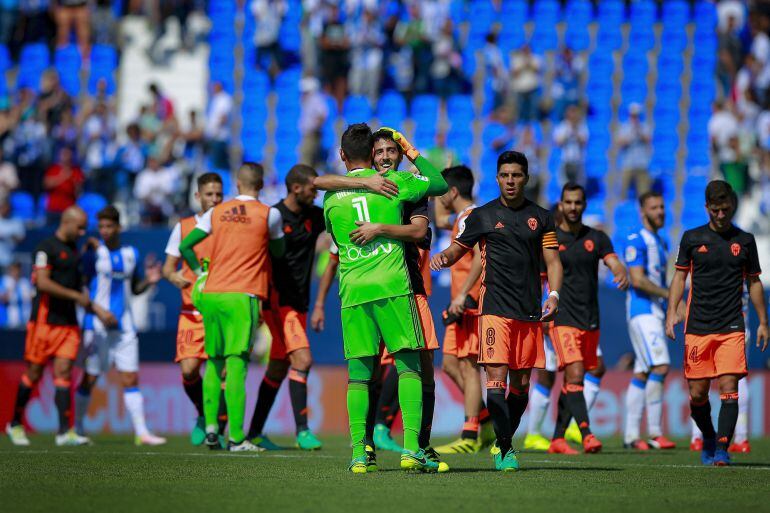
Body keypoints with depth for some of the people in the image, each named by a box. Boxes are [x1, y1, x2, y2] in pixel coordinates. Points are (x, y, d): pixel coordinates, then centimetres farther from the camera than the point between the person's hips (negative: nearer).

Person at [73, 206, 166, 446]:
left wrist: (148, 281, 1)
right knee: (90, 379, 1)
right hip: (97, 325, -4)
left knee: (131, 379, 0)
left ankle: (141, 432, -2)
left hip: (124, 326, 4)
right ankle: (78, 429, 14)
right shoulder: (93, 251, -4)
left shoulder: (131, 254, 10)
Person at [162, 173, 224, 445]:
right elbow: (168, 267, 9)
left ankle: (218, 429, 4)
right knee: (189, 370, -11)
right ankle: (203, 415, 16)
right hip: (192, 310, 1)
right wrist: (174, 277, -14)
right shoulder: (183, 227, 9)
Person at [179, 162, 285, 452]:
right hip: (242, 296, -4)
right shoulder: (269, 214, 1)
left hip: (210, 295, 4)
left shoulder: (216, 213, 11)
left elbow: (185, 246, 9)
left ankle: (210, 425, 5)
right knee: (236, 363, -8)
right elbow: (278, 252, 15)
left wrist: (200, 273, 20)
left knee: (214, 362, 15)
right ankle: (235, 437, -12)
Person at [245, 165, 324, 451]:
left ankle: (255, 433, 19)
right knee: (302, 360, -19)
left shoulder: (314, 217, 10)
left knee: (279, 369, 11)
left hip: (299, 304, 8)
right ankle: (302, 430, -20)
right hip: (279, 302, -8)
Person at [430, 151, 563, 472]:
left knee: (521, 382, 6)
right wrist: (444, 257, -10)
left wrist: (553, 295, -5)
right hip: (495, 309, -3)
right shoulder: (483, 216, 8)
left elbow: (552, 261, 11)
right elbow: (459, 248, 13)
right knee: (497, 376, -15)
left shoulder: (541, 217, 12)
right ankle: (505, 449, -16)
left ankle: (503, 441, 22)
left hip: (530, 312, 3)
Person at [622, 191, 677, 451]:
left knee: (642, 373, 7)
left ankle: (631, 436, 8)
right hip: (641, 312, -9)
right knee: (660, 366, -18)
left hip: (655, 312, 9)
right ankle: (654, 433, -17)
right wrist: (669, 294, -15)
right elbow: (637, 280, -18)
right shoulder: (636, 241, -9)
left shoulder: (661, 242, 20)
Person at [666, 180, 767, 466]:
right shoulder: (692, 238, 6)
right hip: (697, 327, 1)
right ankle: (709, 437, 28)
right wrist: (672, 312, -3)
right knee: (697, 394, 2)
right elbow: (680, 276, 10)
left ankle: (722, 450, -13)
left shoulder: (744, 241, 8)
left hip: (732, 328, -1)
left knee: (729, 389, -13)